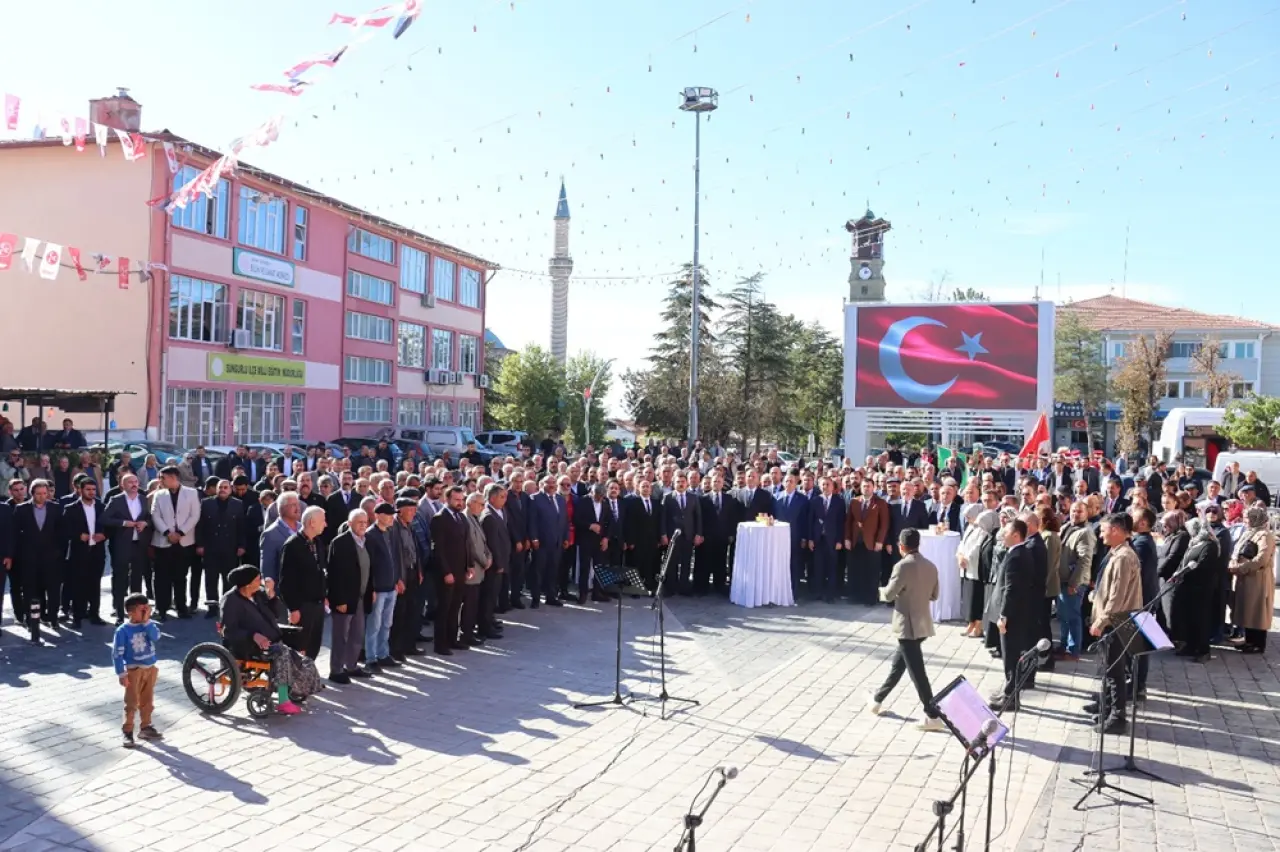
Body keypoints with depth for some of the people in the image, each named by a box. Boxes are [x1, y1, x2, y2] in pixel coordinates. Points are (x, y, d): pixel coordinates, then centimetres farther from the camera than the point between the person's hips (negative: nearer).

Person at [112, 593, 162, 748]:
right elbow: (117, 653, -12)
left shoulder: (149, 625, 0)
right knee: (132, 703, -1)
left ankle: (146, 728, 27)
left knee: (147, 701, 15)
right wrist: (122, 674, -15)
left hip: (150, 669, 5)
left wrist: (147, 621, -22)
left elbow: (156, 637, -20)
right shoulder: (123, 630, -13)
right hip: (134, 670, -5)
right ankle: (128, 732, 8)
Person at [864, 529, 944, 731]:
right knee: (898, 663, 20)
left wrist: (882, 591, 6)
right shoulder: (931, 566, 5)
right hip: (922, 624, 9)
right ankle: (877, 700, 33)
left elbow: (889, 595, -15)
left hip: (907, 626, -9)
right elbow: (934, 595, 14)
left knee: (917, 672, -2)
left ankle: (933, 716, 0)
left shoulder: (903, 566, -19)